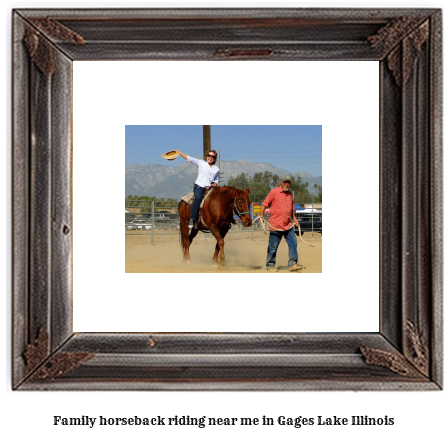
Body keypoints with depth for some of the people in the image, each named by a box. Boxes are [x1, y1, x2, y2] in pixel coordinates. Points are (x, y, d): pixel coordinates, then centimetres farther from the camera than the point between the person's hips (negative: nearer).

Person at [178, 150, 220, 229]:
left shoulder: (216, 169, 20)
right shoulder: (201, 163, 12)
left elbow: (217, 179, 29)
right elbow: (189, 158, 9)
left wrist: (215, 183, 6)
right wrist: (179, 153, 3)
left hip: (210, 187, 4)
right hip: (199, 186, -4)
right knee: (198, 198, -34)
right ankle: (193, 219, -36)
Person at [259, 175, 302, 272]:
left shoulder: (290, 194, 15)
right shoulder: (274, 192, -3)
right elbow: (265, 204, -4)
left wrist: (294, 219, 24)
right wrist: (261, 215, -16)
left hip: (288, 225, 6)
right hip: (276, 225, -6)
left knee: (293, 243, 0)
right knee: (273, 247, 0)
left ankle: (292, 264, 5)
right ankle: (270, 265, 11)